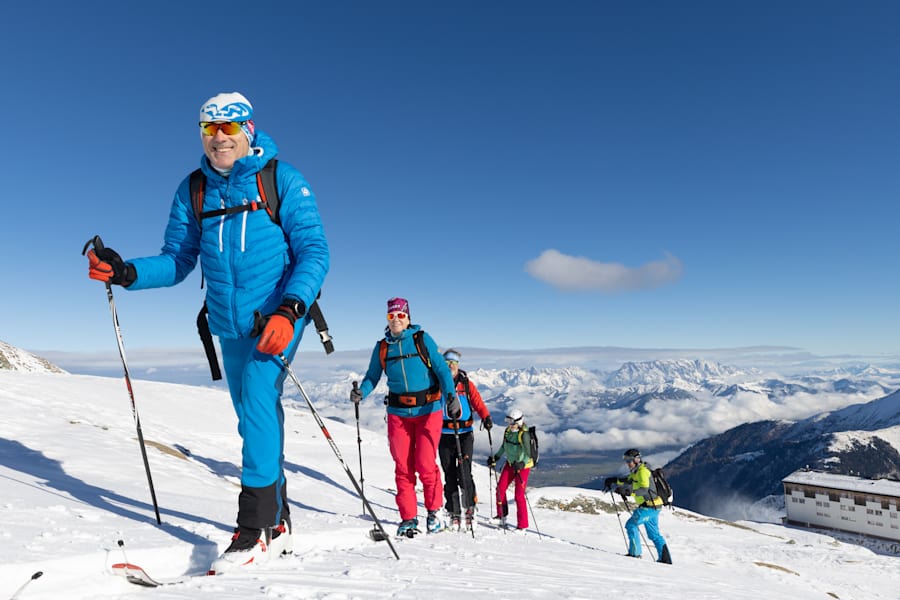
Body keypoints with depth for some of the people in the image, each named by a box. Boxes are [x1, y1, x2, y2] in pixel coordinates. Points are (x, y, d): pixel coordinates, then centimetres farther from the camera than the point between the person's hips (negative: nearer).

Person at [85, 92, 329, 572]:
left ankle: (255, 525, -7)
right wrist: (126, 273, -14)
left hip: (280, 313, -5)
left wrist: (288, 310, -27)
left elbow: (314, 252, -14)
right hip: (230, 324, 5)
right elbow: (177, 261, 5)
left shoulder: (282, 180, -8)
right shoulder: (192, 192, 6)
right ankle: (277, 523, 28)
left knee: (258, 404, -19)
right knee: (256, 417, 12)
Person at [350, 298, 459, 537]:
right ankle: (408, 518, 17)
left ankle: (433, 511, 17)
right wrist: (361, 392, -10)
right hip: (398, 413, 3)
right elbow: (372, 376, 10)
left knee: (425, 464, -5)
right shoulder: (382, 347, 8)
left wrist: (450, 394, -20)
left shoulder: (422, 339, -1)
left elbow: (441, 369, -6)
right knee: (403, 467, 4)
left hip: (428, 410, -3)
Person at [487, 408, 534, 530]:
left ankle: (522, 525, 6)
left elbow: (528, 454, -26)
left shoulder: (524, 434, -21)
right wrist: (495, 458, 14)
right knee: (500, 489, 0)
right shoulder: (507, 431, -1)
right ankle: (502, 515, 20)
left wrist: (521, 464, -41)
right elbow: (504, 446, 16)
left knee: (519, 495, -6)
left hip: (523, 466, -6)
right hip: (510, 464, 6)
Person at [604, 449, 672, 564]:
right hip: (652, 507, 10)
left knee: (631, 524, -7)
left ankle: (635, 553, -5)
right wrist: (614, 480, 20)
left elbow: (644, 489, -30)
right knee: (654, 534, 16)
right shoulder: (636, 472, 14)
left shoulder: (642, 471, -16)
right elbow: (628, 480, 32)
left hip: (650, 506, -10)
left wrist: (629, 492, -42)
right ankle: (665, 558, 19)